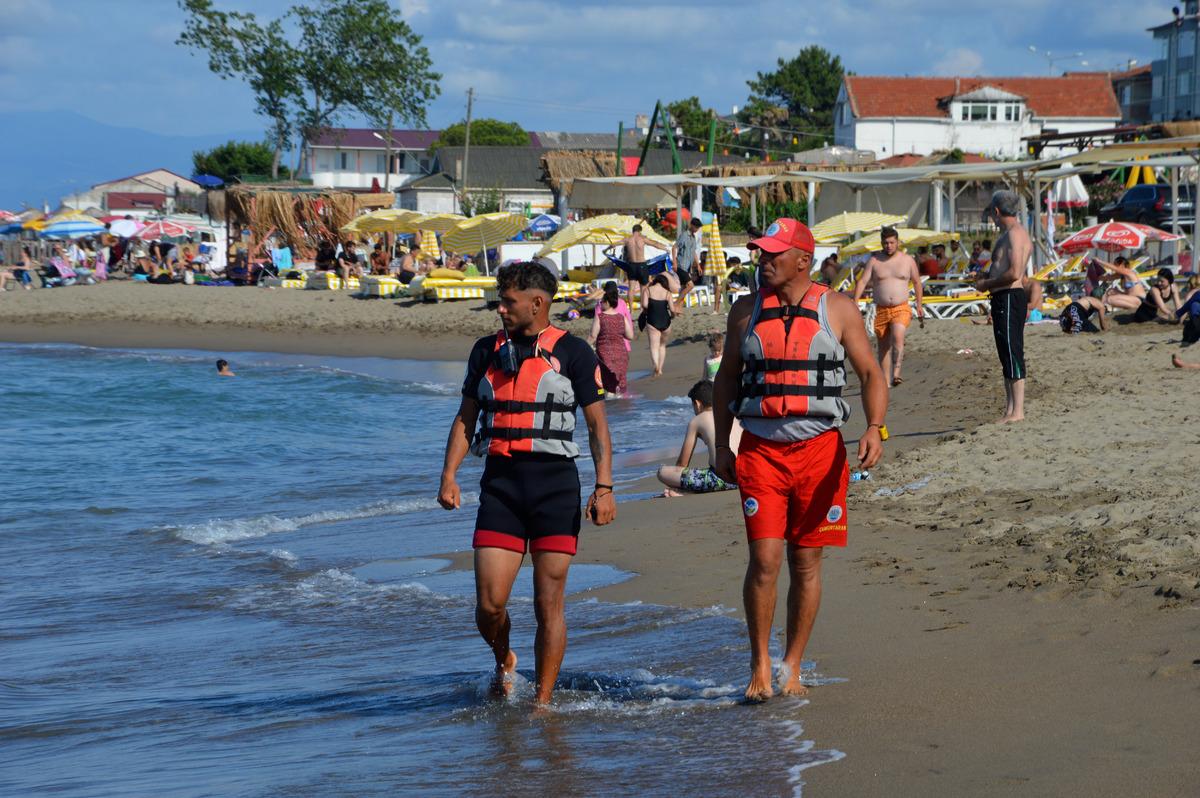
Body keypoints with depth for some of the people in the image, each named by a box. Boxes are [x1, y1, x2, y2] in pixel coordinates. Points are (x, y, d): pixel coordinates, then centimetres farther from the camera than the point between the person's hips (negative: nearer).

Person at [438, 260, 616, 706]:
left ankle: (543, 701, 9)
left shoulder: (572, 352, 2)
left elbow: (597, 424, 1)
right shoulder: (487, 351, 13)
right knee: (489, 604, -4)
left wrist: (604, 488, -8)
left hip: (555, 484, -3)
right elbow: (466, 418, 17)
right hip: (500, 483, 3)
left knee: (548, 606, -1)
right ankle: (504, 663, 26)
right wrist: (449, 476, 4)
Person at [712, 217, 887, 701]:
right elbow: (726, 377, 16)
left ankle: (792, 668, 15)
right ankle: (760, 667, 3)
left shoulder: (837, 308, 3)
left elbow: (870, 374, 2)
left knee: (806, 564, 4)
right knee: (764, 560, -9)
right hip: (760, 449, 0)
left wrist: (874, 429, -14)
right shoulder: (747, 310, 8)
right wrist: (722, 445, 10)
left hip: (819, 449, 0)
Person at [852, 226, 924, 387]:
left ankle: (896, 374, -36)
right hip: (881, 311, 2)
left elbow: (917, 282, 19)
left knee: (897, 337, -28)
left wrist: (919, 305, 21)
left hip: (901, 309, -2)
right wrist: (855, 301, -18)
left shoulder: (908, 261, 6)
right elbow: (862, 281, -4)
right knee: (883, 347, 5)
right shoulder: (874, 260, 3)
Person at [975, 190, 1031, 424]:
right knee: (1007, 355, 12)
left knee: (1012, 354, -10)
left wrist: (986, 284, -11)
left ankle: (1017, 411, -11)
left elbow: (1014, 273, -22)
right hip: (1003, 299, 11)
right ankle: (1010, 410, 15)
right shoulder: (1012, 233, 20)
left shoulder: (1014, 233, -13)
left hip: (1009, 298, -11)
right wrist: (989, 276, 17)